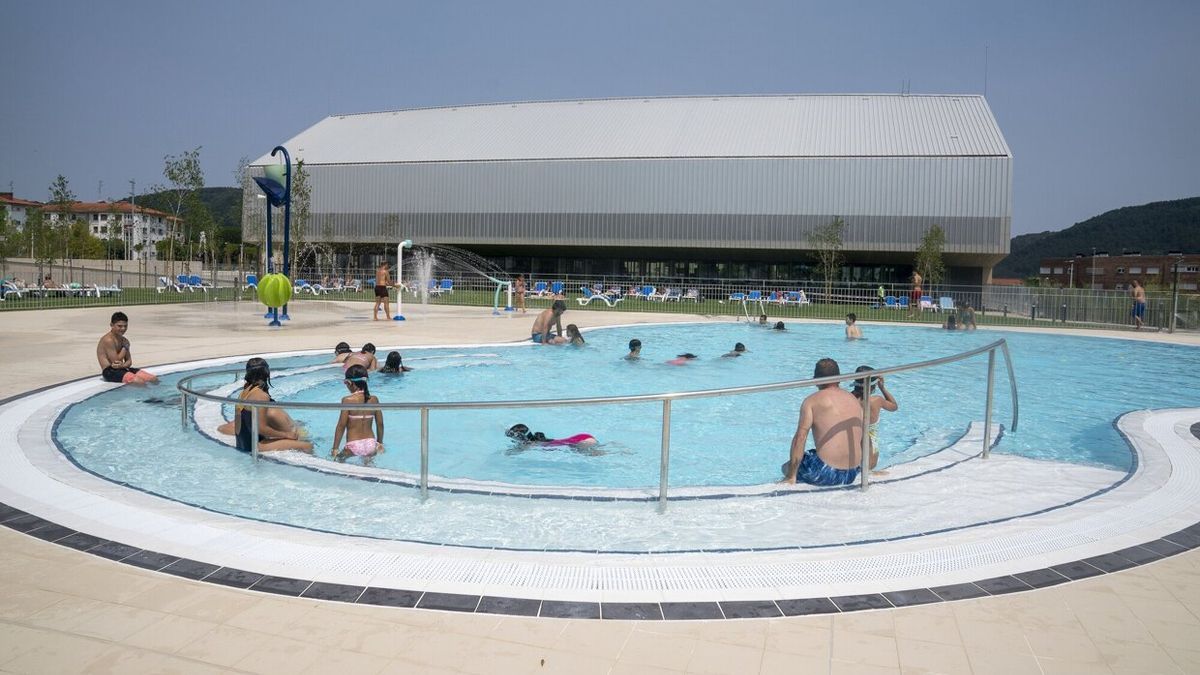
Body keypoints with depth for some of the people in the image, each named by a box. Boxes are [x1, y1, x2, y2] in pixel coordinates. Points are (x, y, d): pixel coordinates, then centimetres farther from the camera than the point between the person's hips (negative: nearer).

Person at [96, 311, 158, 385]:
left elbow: (129, 361, 10)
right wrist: (125, 347, -7)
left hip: (122, 369, 8)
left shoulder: (124, 340, 13)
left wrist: (123, 365, -14)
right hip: (110, 371, -8)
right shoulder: (108, 340, -13)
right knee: (139, 381, -31)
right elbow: (115, 361, -15)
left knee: (154, 379, -8)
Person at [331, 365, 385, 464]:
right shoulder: (374, 399, 2)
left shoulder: (347, 400, -10)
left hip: (354, 446, -3)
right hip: (371, 444, 4)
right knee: (368, 464, 30)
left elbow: (341, 426, -10)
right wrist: (380, 442, 21)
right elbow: (380, 424, 7)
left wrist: (335, 448, -3)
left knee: (339, 458, 26)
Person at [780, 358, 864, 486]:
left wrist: (791, 476, -9)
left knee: (787, 467, 20)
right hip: (852, 475, 6)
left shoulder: (812, 401, -3)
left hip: (826, 474, -6)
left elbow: (800, 437, -12)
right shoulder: (854, 399, 13)